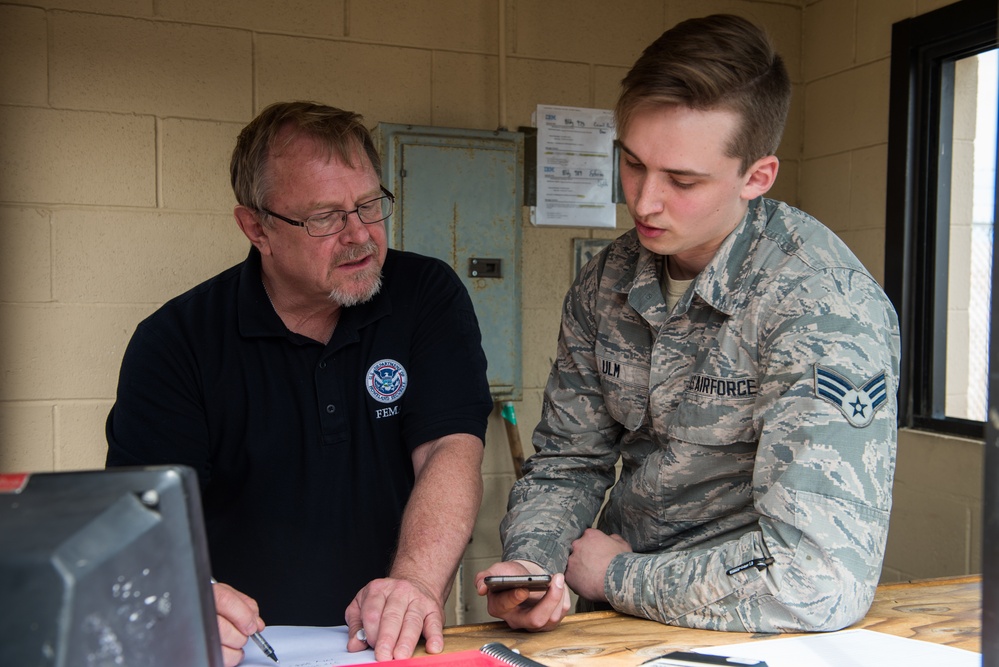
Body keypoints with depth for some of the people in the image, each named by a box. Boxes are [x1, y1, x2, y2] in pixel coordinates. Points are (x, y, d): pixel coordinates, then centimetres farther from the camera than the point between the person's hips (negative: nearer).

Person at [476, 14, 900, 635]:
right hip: (618, 617, 5)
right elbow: (568, 462, 8)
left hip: (734, 632, -4)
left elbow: (820, 576, -27)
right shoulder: (604, 285, 0)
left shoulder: (821, 302, -20)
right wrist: (530, 562, -12)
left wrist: (615, 576, -15)